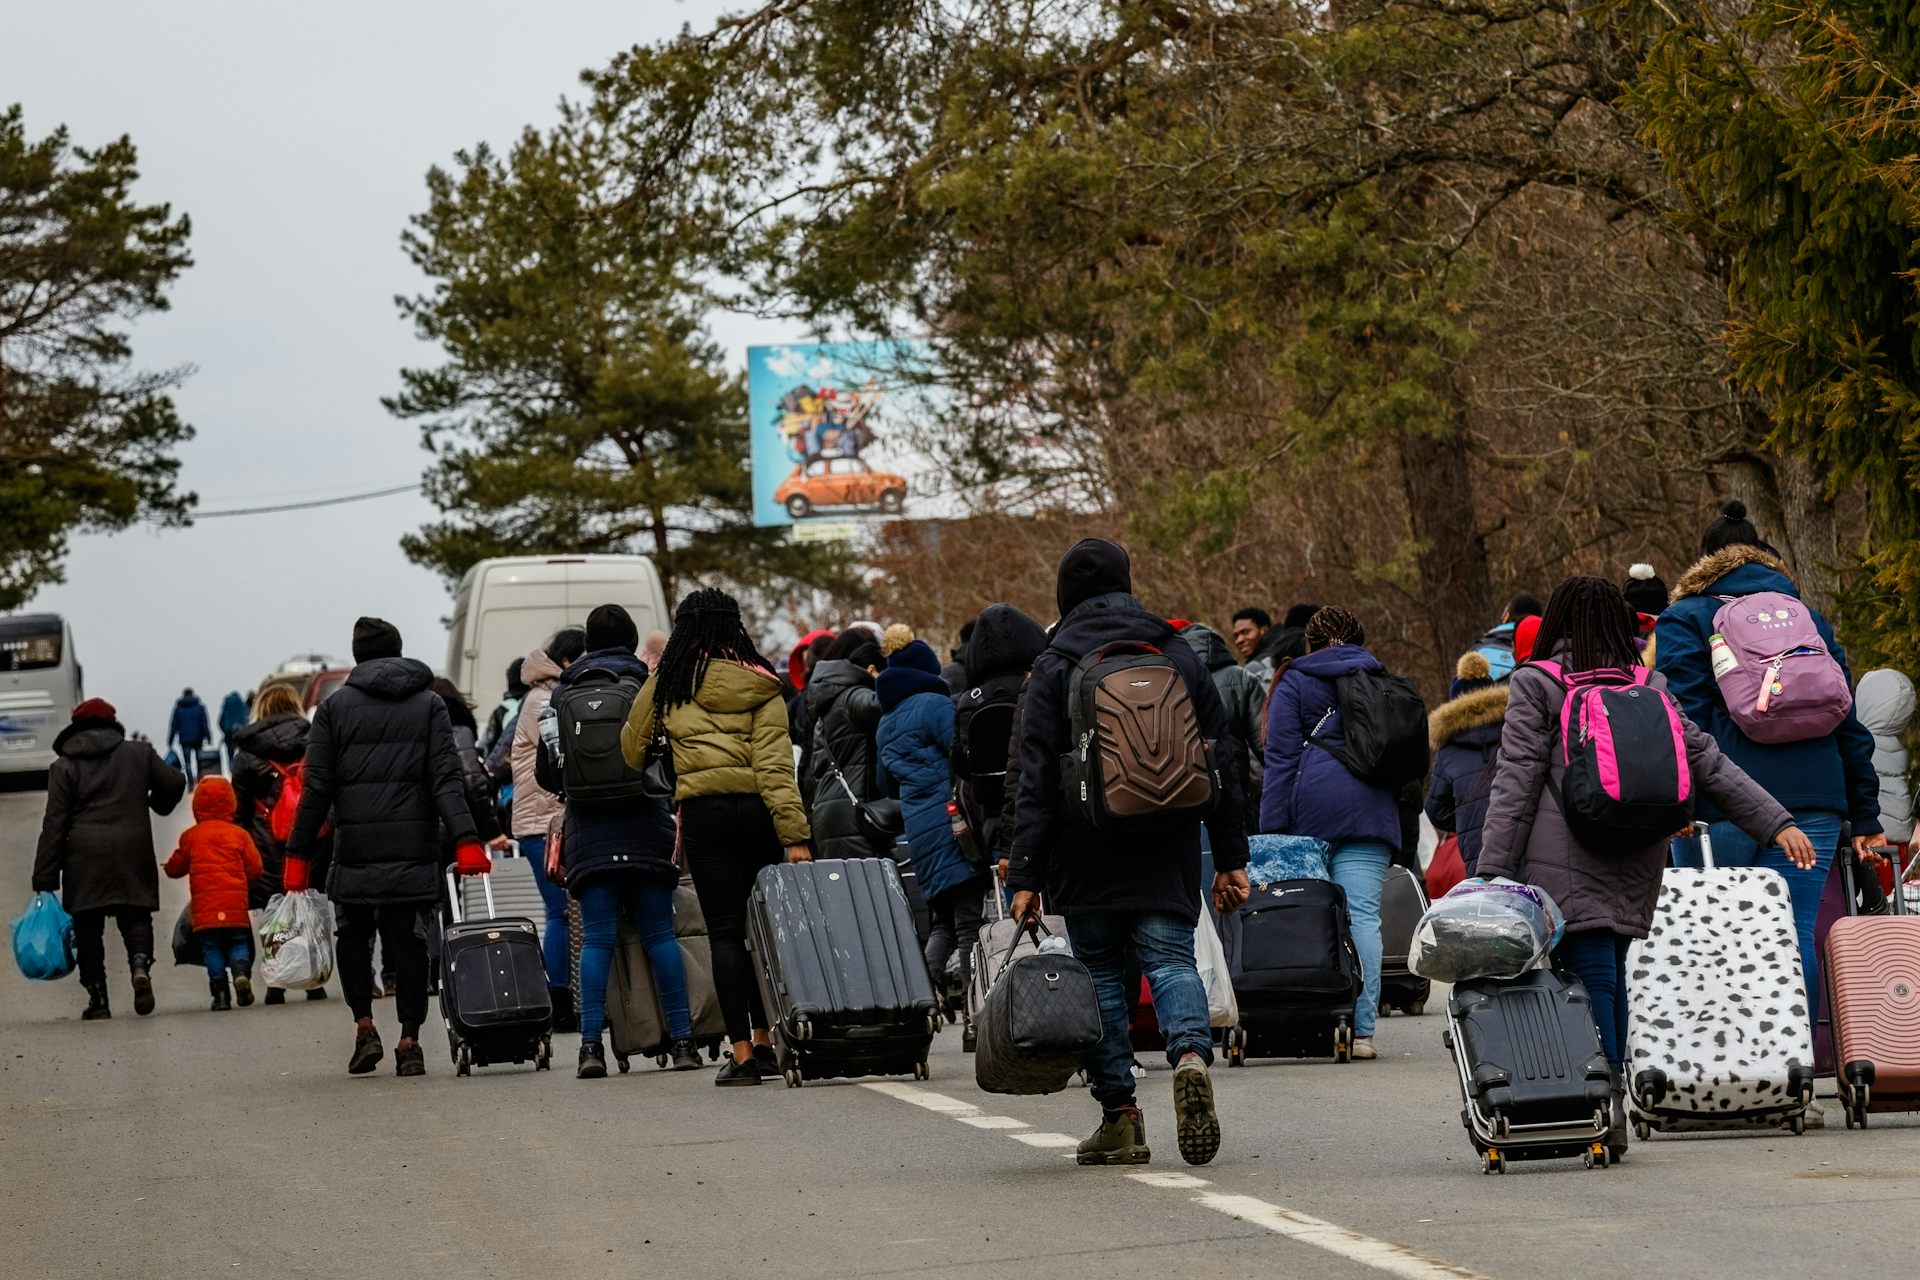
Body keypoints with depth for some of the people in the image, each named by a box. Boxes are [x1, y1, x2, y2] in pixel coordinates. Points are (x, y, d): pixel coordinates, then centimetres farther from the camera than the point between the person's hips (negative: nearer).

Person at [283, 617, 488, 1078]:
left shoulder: (334, 707, 5)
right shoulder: (429, 705, 8)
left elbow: (316, 788, 1)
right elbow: (447, 779, -3)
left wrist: (298, 853, 3)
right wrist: (466, 841, -10)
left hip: (355, 849, -1)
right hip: (414, 848, 1)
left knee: (353, 937, 14)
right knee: (410, 942, 4)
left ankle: (364, 1027, 1)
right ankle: (409, 1040, 1)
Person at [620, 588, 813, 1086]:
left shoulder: (668, 684, 4)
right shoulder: (760, 685, 1)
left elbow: (633, 747, 15)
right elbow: (775, 763, -6)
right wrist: (794, 834, -10)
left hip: (703, 814, -1)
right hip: (756, 810, 1)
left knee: (725, 933, 0)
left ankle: (741, 1054, -3)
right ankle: (762, 1042, 14)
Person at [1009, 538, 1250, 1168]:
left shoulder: (1054, 669, -2)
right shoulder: (1178, 655, 9)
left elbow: (1038, 781, -6)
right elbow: (1222, 761, 9)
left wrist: (1027, 875, -5)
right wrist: (1231, 857, 12)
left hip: (1086, 856, -2)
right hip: (1168, 853, 2)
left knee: (1101, 972, 6)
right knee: (1171, 958, 2)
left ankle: (1120, 1116, 4)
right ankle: (1191, 1055, -28)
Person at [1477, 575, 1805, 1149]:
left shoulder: (1536, 685, 1)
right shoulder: (1648, 688, 13)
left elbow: (1516, 784, -4)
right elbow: (1709, 762, 9)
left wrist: (1492, 870, -4)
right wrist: (1777, 822, 10)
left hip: (1565, 864, -5)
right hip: (1635, 865, 5)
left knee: (1590, 976, -8)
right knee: (1610, 976, 13)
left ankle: (1606, 1106, -17)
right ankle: (1610, 1105, 14)